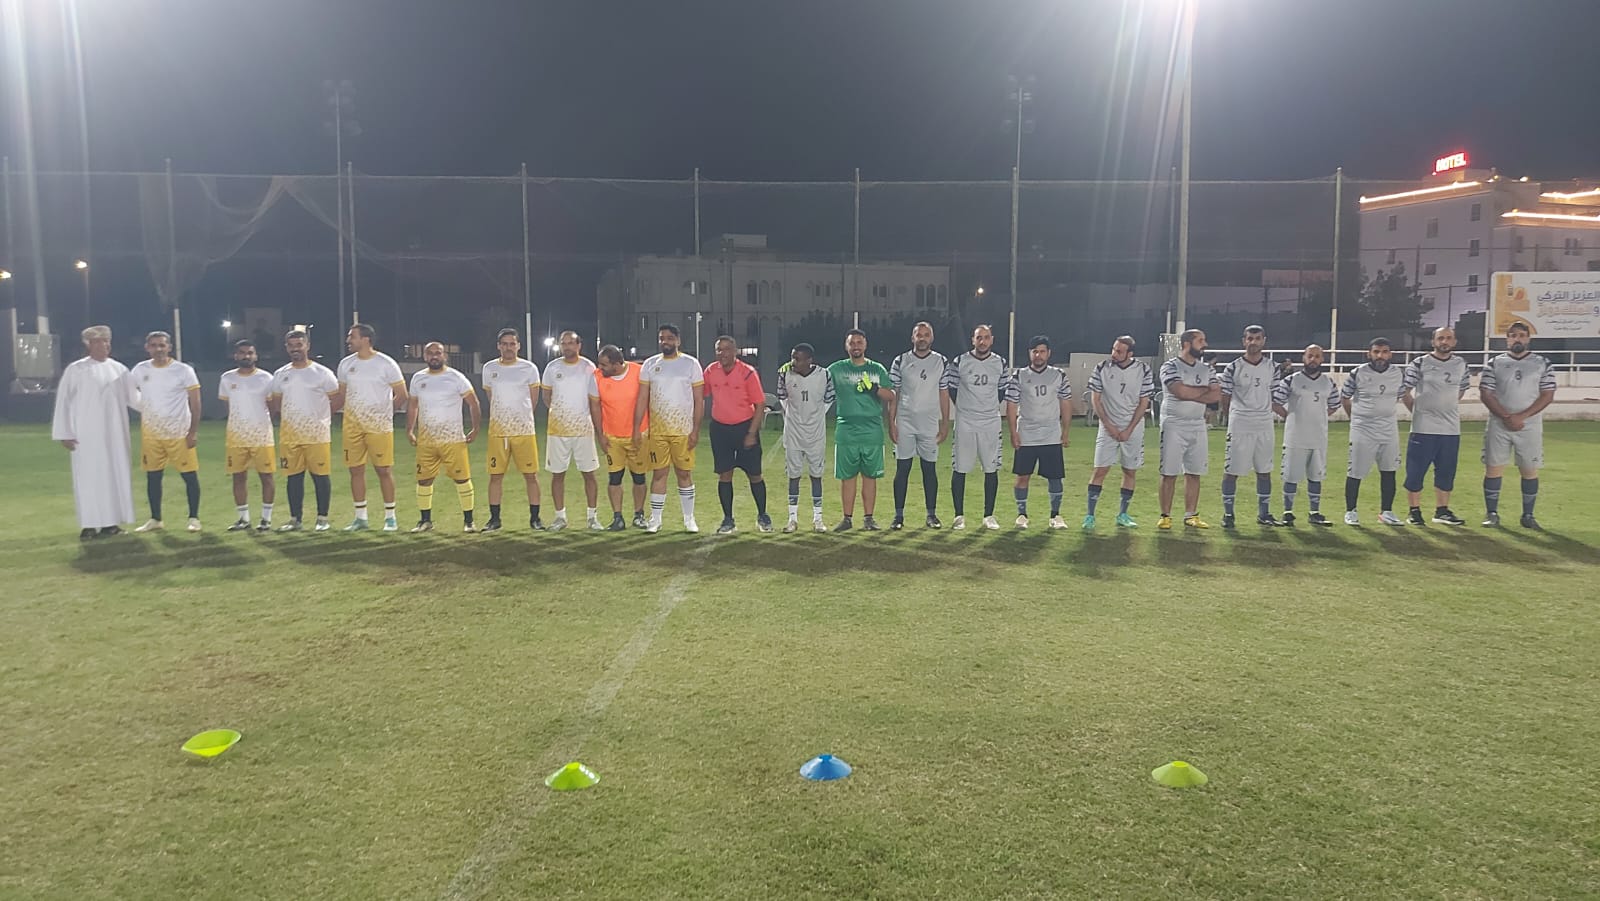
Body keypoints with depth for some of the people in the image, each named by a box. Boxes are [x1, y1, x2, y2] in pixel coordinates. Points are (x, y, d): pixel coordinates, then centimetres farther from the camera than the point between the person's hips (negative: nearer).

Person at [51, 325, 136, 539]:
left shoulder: (119, 369, 7)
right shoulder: (75, 370, -2)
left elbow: (133, 397, 12)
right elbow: (63, 402, -2)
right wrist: (64, 433, -5)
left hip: (114, 434, 3)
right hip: (86, 434, -3)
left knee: (115, 475, 4)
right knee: (88, 477, -2)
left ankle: (111, 521, 12)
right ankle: (89, 524, 3)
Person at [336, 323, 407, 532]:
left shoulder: (386, 364, -7)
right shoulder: (345, 364, 8)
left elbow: (401, 395, -2)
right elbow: (341, 396, 19)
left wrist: (383, 412, 1)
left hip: (379, 426, -5)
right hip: (352, 426, 5)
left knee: (384, 470, -2)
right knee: (356, 470, 6)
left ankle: (390, 517, 8)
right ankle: (360, 518, 15)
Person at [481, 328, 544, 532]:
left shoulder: (529, 368, 0)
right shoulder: (489, 368, 7)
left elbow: (533, 401, 7)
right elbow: (491, 398, 17)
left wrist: (519, 416, 10)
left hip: (525, 430, -2)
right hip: (497, 431, 2)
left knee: (531, 475, -1)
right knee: (496, 475, 3)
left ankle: (535, 518, 8)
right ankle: (494, 518, 12)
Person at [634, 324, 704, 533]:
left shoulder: (691, 364, 0)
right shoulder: (650, 365, 7)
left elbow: (699, 399, -1)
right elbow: (642, 398, 7)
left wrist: (696, 429, -7)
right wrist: (636, 428, 0)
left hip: (683, 430, -2)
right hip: (657, 430, 2)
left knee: (685, 473, 3)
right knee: (659, 473, 5)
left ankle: (689, 519, 13)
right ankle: (655, 519, 13)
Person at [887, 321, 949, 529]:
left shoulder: (941, 362, 5)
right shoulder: (900, 362, 2)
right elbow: (893, 394, 3)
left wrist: (945, 424, 1)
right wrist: (891, 423, -3)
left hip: (930, 424, 1)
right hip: (905, 424, -1)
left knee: (930, 469, 5)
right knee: (902, 468, 0)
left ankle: (931, 514, 13)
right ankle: (899, 515, 6)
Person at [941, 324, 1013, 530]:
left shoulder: (1000, 364, 3)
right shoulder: (959, 362, -3)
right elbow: (946, 388, 3)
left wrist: (990, 407, 12)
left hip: (991, 424, 2)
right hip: (964, 424, -2)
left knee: (991, 470, 3)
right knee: (959, 470, 0)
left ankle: (989, 516, 13)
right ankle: (959, 516, 10)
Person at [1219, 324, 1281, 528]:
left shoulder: (1272, 367, 7)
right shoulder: (1233, 368, -4)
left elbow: (1274, 398, 12)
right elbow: (1225, 399, 2)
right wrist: (1231, 421, 5)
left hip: (1265, 427, 4)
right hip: (1239, 426, -3)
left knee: (1264, 471, 10)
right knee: (1231, 470, -1)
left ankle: (1263, 513, 20)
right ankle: (1228, 513, 9)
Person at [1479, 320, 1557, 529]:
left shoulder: (1542, 364, 6)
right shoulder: (1494, 364, 5)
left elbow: (1548, 395, -1)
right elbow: (1485, 394, -1)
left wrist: (1521, 417, -12)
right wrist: (1506, 417, -14)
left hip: (1530, 426, 0)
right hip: (1498, 425, 0)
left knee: (1530, 470, 3)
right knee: (1493, 468, 0)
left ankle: (1528, 515, 13)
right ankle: (1492, 514, 8)